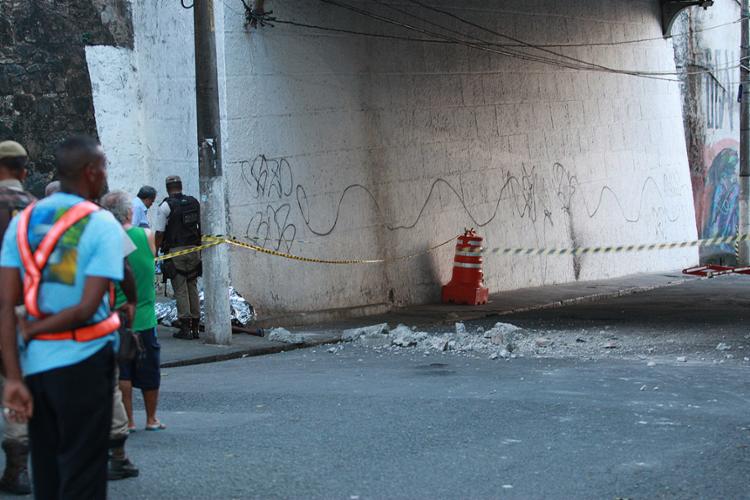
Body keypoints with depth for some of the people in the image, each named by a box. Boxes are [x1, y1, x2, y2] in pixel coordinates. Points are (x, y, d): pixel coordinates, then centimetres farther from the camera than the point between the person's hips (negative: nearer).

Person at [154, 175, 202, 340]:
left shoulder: (166, 206, -7)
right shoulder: (194, 203, 8)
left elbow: (159, 233, -9)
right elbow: (202, 226, 13)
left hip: (175, 251, -5)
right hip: (194, 249, 5)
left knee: (180, 289, -2)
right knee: (192, 288, 11)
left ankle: (185, 327, -4)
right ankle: (195, 326, 12)